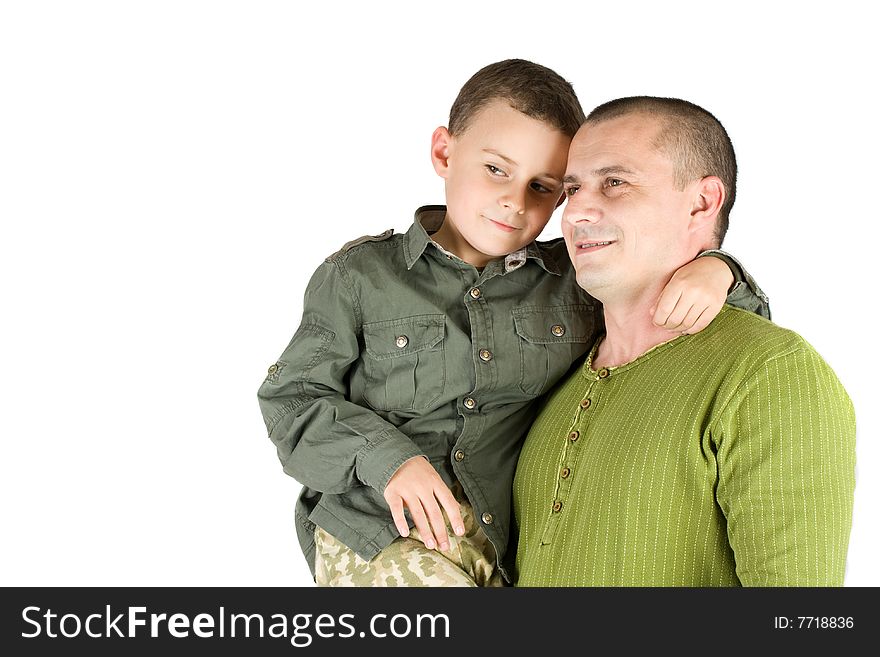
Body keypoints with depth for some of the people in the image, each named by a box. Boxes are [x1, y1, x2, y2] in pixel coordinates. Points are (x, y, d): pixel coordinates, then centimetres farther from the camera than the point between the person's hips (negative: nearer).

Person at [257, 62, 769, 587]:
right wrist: (386, 458, -13)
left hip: (507, 554, 2)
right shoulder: (361, 275, 1)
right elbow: (292, 397, 3)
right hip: (380, 540, -1)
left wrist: (713, 271, -11)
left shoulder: (579, 282, 5)